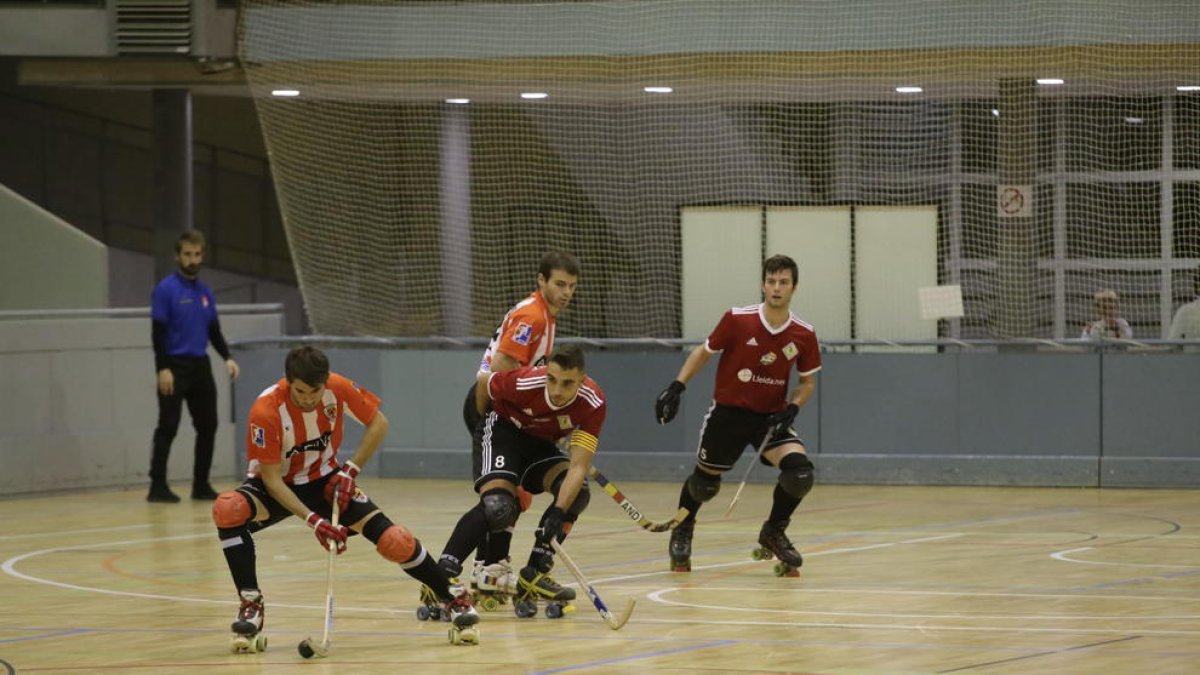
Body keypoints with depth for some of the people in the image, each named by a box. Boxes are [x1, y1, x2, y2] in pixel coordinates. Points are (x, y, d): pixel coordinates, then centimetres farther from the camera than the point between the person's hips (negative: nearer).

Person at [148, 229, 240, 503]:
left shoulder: (205, 292, 12)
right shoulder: (166, 290, -8)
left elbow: (214, 330, 18)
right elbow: (158, 332, -12)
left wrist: (227, 358, 3)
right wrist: (163, 369, -19)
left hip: (200, 367, 7)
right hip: (175, 367, -7)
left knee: (207, 425, 6)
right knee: (168, 428, -7)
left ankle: (201, 485, 14)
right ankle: (157, 486, -4)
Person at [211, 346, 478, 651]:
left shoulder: (337, 389, -22)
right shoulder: (266, 410, -30)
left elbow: (378, 423, -5)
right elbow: (271, 478, -25)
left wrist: (349, 470, -13)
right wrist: (312, 520, -33)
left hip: (325, 481, 2)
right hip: (279, 486, -2)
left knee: (393, 539, -13)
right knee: (228, 510, -34)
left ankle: (452, 596, 9)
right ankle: (251, 605, -22)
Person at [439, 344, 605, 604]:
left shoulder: (594, 404, -26)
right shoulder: (525, 382, -32)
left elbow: (578, 466, -29)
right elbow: (484, 382, -8)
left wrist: (558, 513, -42)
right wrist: (487, 422, 11)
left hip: (540, 444, 4)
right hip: (502, 432, -4)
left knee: (577, 493, -20)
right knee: (497, 506, -28)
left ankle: (535, 574, -7)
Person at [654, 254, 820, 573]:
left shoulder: (804, 335, -8)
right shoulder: (737, 320, -14)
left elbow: (808, 381, 7)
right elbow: (704, 352, 1)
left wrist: (791, 409, -11)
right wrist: (676, 387, -9)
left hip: (771, 415, 1)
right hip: (728, 412, -1)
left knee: (799, 470, -21)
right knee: (704, 483, 7)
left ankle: (774, 532, 5)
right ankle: (682, 532, 41)